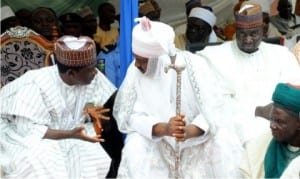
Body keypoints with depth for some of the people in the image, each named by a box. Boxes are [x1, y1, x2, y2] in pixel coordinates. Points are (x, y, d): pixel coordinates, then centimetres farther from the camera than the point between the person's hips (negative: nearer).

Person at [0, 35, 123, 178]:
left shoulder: (93, 78, -15)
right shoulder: (37, 85, -30)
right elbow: (30, 130, -31)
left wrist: (96, 114, -33)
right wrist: (70, 134, -40)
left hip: (63, 128, 5)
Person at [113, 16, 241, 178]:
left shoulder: (193, 65, -19)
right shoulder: (135, 70, -14)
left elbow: (214, 110, -20)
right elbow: (132, 116, -16)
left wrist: (189, 131, -40)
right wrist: (164, 129, -35)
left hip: (196, 136, -1)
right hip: (155, 137, 1)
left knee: (222, 145, -26)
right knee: (134, 150, -27)